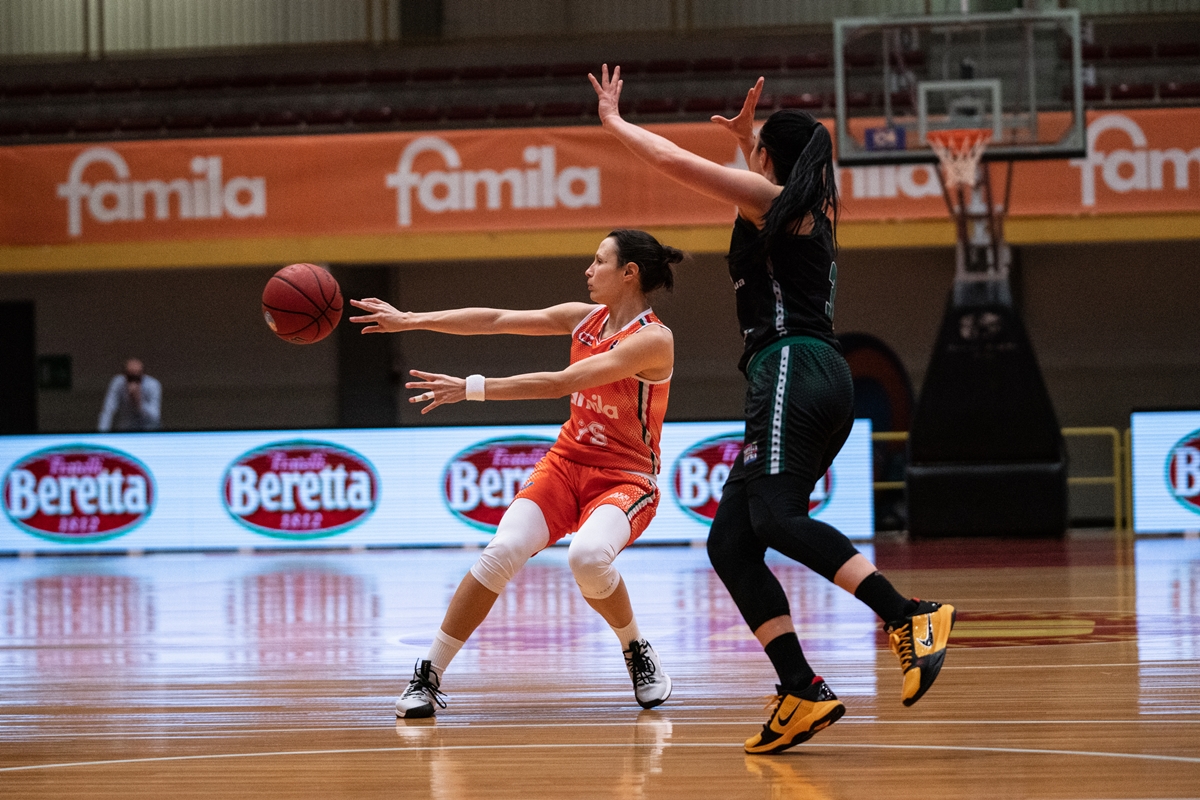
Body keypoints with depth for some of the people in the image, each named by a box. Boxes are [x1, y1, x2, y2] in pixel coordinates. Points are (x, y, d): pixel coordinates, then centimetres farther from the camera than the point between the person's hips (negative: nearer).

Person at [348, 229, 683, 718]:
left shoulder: (653, 339, -18)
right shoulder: (586, 318, 5)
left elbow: (562, 383, -26)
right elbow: (497, 320, 5)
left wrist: (472, 388, -28)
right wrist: (409, 321, 0)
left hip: (626, 479, -5)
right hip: (567, 461, 5)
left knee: (587, 555, -36)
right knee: (503, 550, -20)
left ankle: (637, 653, -6)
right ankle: (428, 677, -12)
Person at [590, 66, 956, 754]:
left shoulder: (770, 198, 1)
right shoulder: (811, 208, 25)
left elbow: (673, 160, 2)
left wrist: (614, 122, 17)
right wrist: (748, 134, 49)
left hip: (794, 367, -9)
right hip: (815, 381, 9)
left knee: (776, 519, -26)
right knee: (730, 543, 1)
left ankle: (913, 619, -36)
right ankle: (803, 693, -9)